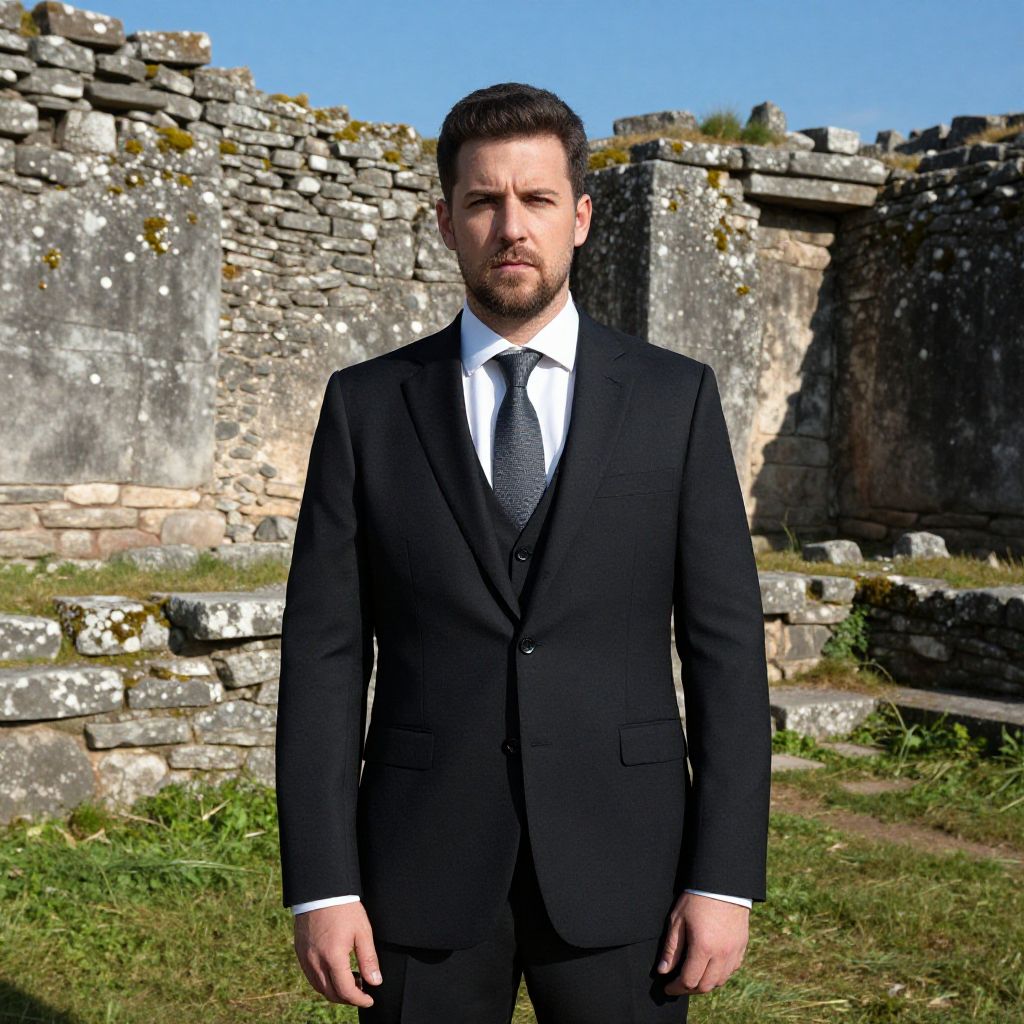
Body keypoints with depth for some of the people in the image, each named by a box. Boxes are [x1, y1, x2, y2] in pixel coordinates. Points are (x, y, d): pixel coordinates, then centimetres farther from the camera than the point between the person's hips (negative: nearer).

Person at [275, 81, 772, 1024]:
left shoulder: (676, 398, 2)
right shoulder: (367, 407, 2)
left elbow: (726, 648, 0)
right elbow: (324, 656, 0)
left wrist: (725, 877, -6)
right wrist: (321, 884, -5)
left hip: (617, 866, 0)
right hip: (424, 872, 1)